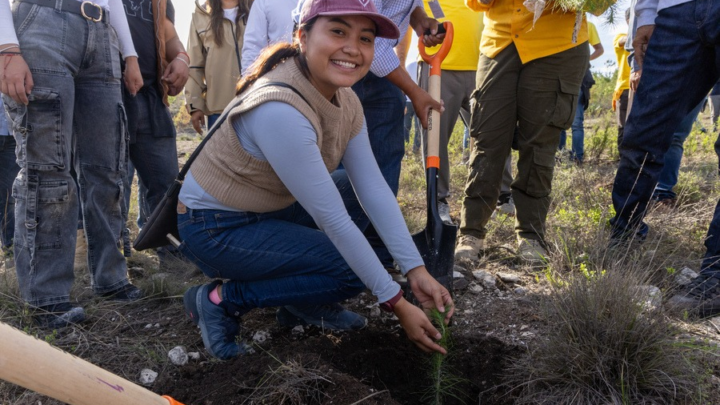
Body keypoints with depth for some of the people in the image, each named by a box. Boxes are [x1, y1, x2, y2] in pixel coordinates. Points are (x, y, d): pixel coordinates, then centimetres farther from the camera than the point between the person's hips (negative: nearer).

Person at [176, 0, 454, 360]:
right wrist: (396, 303, -24)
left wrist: (417, 270, -16)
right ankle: (221, 300, -2)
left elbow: (374, 187, -8)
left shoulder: (346, 102, -5)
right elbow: (333, 220, -30)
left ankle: (309, 304, 9)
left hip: (269, 210, 8)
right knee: (352, 271, -16)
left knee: (355, 190, 1)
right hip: (214, 228, -8)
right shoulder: (280, 110, -32)